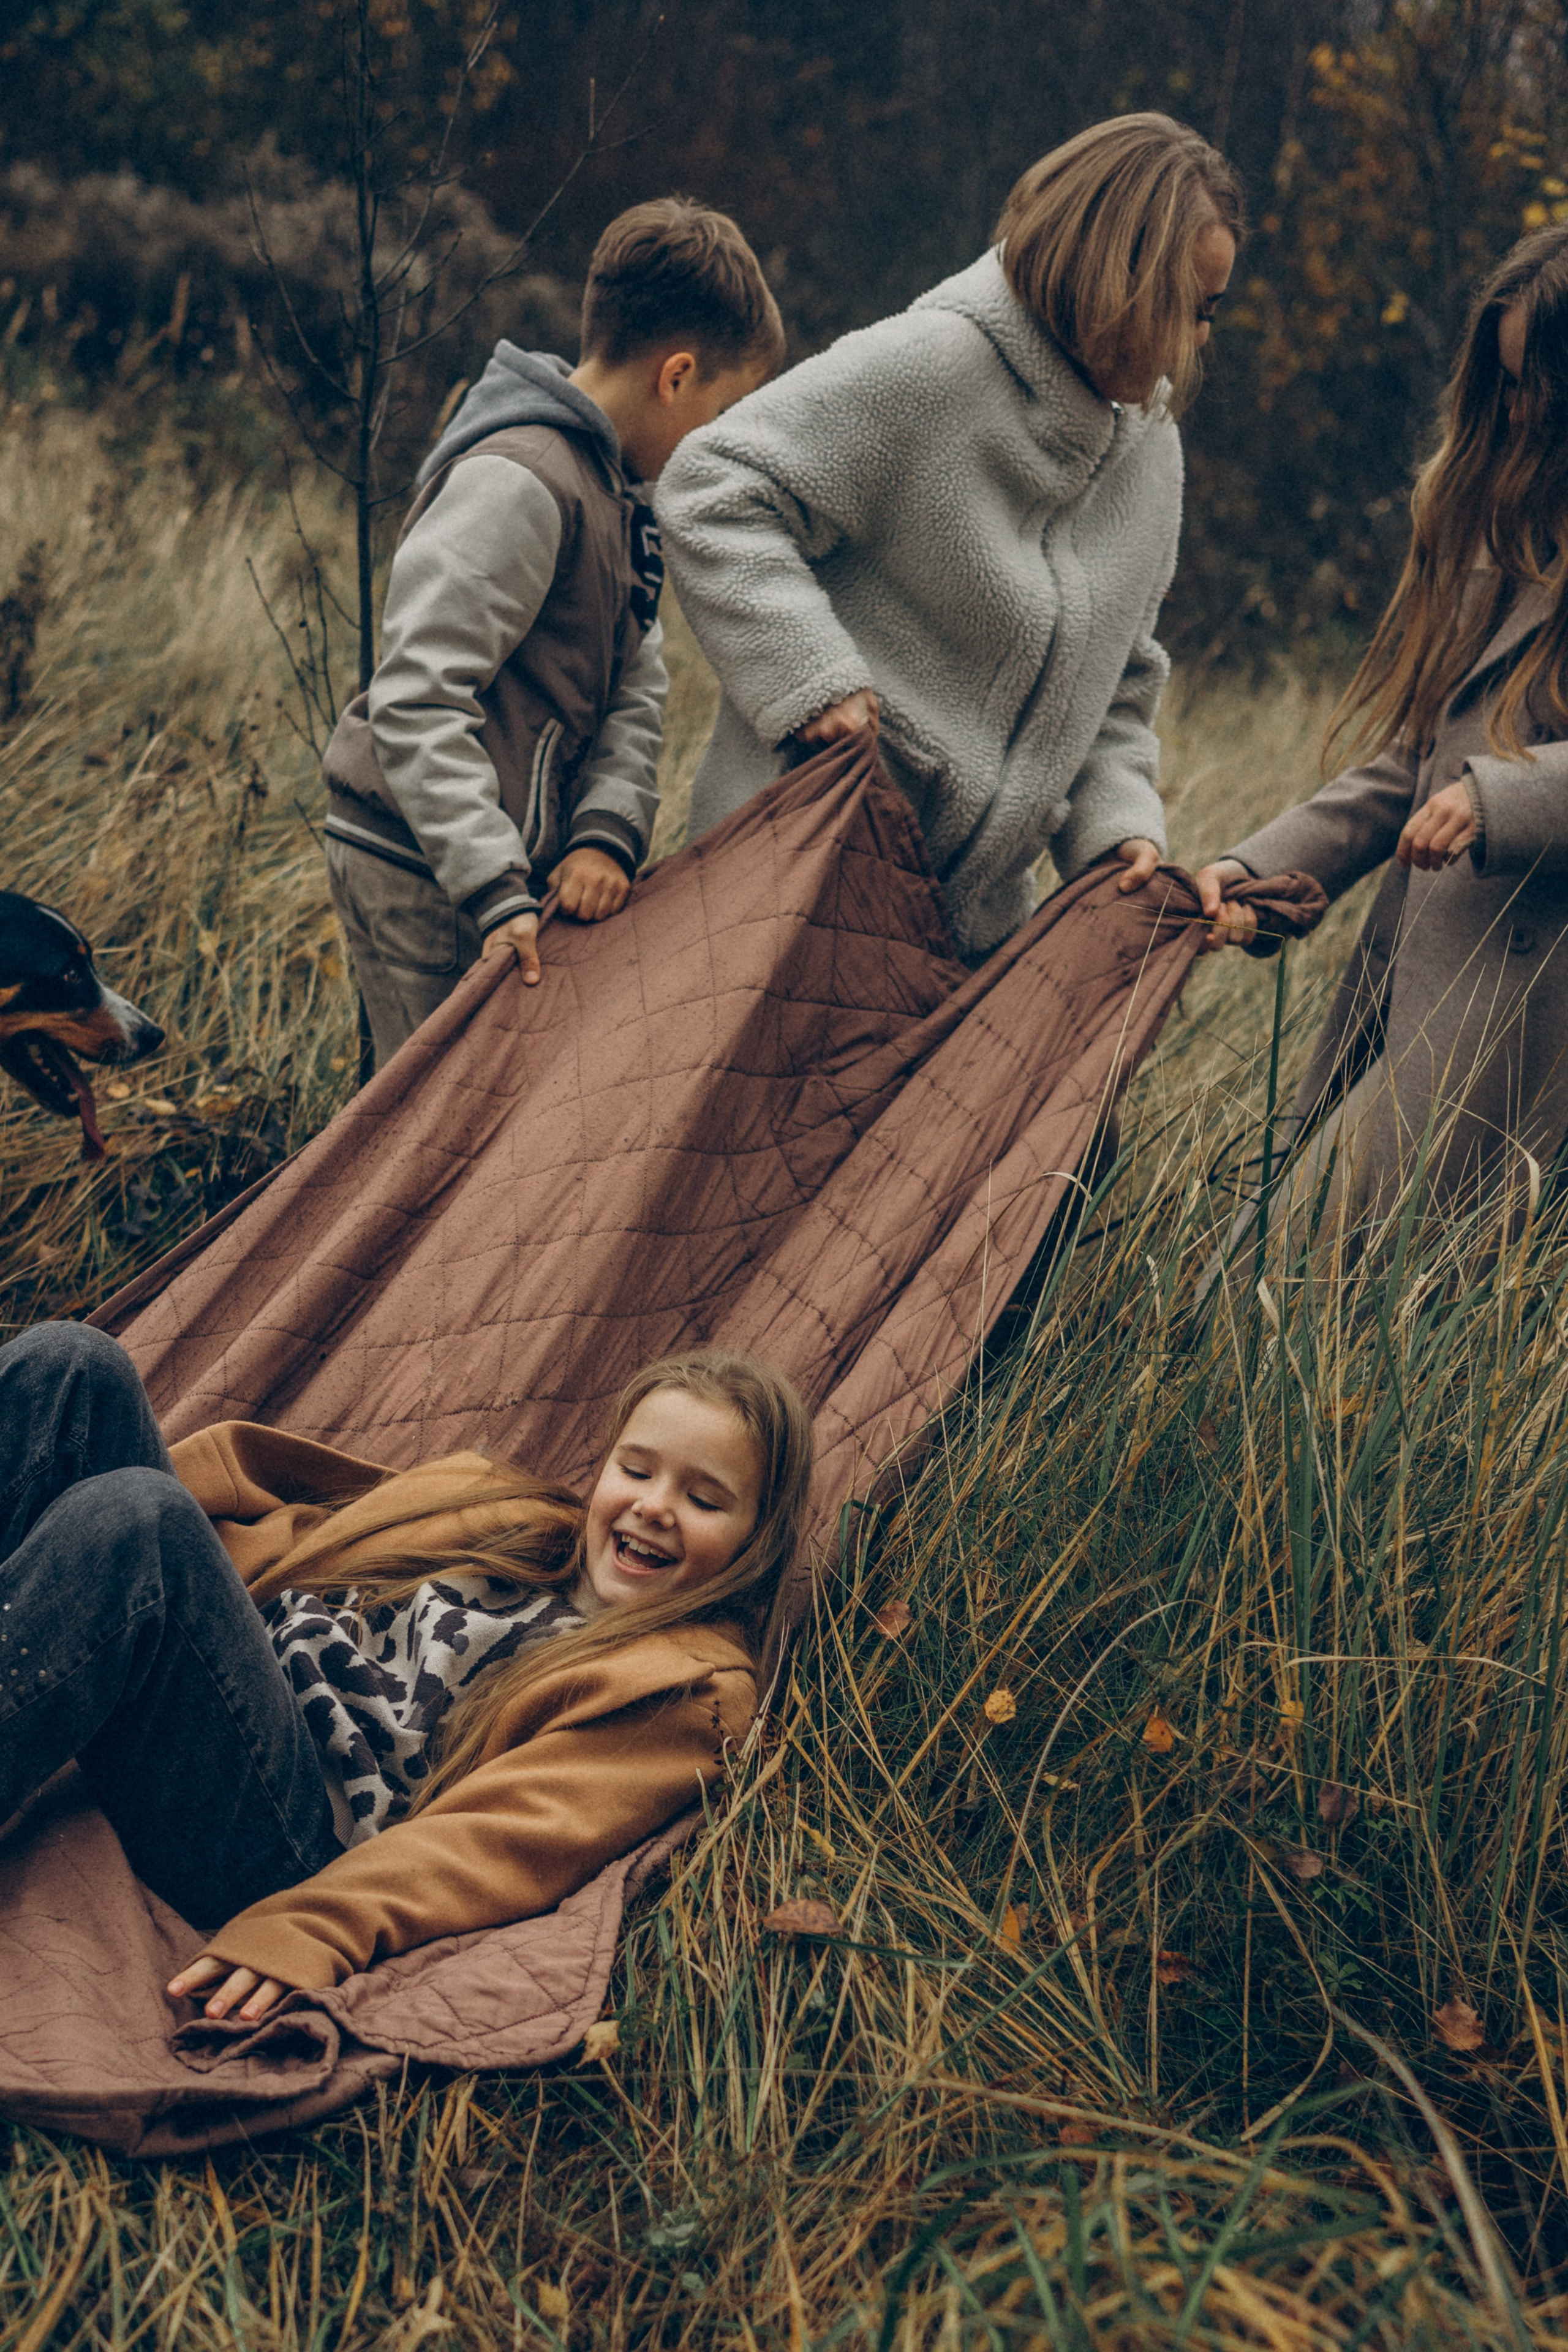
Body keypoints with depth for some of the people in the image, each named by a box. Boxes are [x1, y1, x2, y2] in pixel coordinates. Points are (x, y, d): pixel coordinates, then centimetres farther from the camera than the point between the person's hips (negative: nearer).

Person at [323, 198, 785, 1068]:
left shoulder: (607, 484, 14)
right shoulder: (518, 483, -18)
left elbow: (634, 693, 10)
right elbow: (416, 699, -25)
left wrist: (608, 830, -8)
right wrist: (496, 892, -29)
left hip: (518, 858, 10)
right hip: (421, 872, -10)